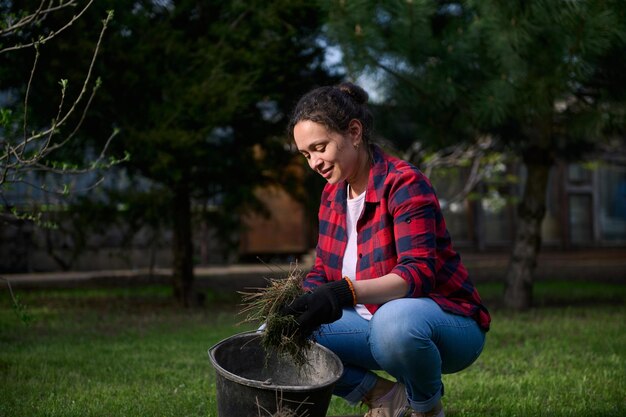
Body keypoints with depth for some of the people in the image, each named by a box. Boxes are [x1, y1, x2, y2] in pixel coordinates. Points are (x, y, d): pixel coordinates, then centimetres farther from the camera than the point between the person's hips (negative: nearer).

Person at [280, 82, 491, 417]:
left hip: (446, 323, -7)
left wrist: (346, 292, -44)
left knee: (394, 321, -42)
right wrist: (303, 301, -16)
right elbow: (323, 270, 8)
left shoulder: (404, 184, -17)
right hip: (374, 321, 7)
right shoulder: (333, 194, 6)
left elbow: (418, 273, -28)